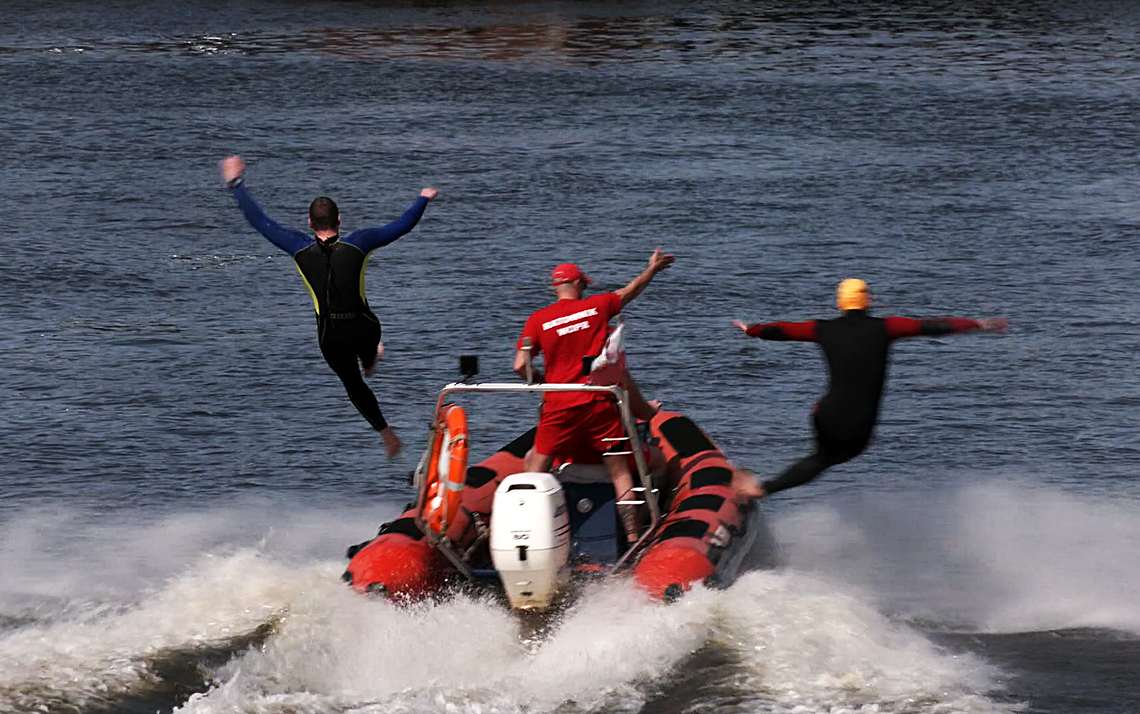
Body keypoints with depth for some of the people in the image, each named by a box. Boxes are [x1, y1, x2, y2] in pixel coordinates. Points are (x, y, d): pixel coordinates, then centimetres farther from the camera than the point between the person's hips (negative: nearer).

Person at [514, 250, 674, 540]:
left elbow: (520, 367, -4)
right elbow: (631, 290, 23)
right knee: (620, 472, 6)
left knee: (534, 470, 6)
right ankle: (633, 536, 3)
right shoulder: (596, 307, 4)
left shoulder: (538, 320, 1)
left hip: (559, 408, 0)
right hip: (599, 405, 0)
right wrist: (653, 268, 41)